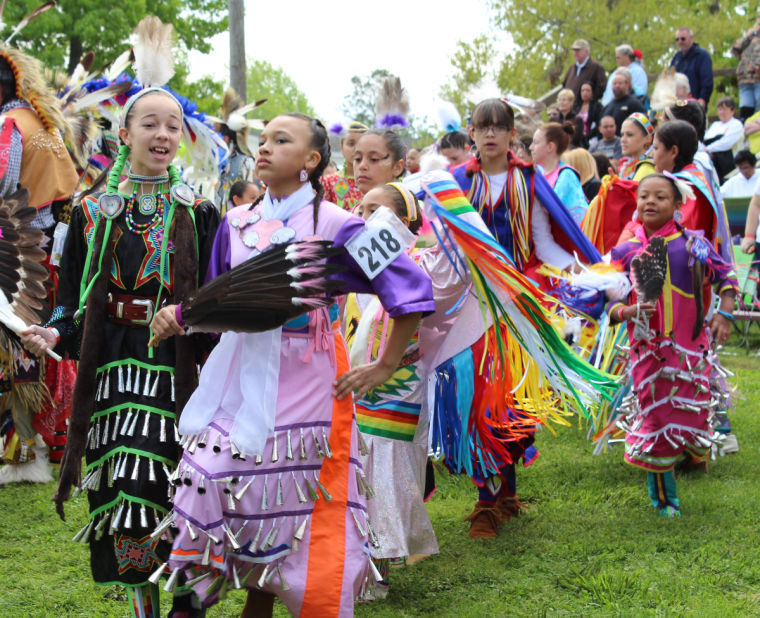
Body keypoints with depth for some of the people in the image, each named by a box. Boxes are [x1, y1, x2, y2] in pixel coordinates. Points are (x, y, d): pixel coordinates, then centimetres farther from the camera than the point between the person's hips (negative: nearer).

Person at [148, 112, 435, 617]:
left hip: (306, 385, -4)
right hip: (241, 383, 4)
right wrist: (178, 315, -4)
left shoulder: (336, 225, -6)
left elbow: (412, 290, -4)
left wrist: (384, 368, -4)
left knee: (308, 518, -1)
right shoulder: (237, 224, 9)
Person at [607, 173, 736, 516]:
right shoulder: (625, 252, 2)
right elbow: (609, 302, 5)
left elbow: (725, 275, 9)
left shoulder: (693, 244, -1)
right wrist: (625, 312, -16)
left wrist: (724, 313, -4)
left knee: (690, 417, 1)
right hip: (648, 351, 1)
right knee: (654, 421, 4)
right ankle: (664, 498, 19)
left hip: (690, 350, 0)